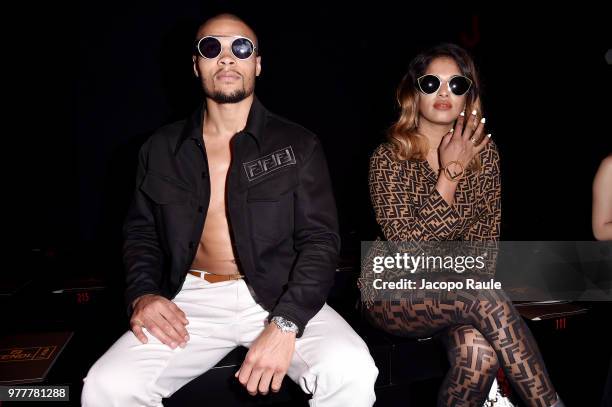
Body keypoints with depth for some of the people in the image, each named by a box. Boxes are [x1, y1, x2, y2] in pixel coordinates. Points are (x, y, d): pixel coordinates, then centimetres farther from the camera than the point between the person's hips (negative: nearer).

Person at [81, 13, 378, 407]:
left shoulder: (299, 145, 2)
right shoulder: (162, 148, 8)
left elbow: (320, 239, -4)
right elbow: (141, 231, 17)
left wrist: (285, 323, -19)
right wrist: (143, 294, -4)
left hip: (279, 297, -1)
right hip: (191, 301, 2)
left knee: (351, 373, -29)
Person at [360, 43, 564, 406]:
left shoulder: (484, 152, 3)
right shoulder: (390, 157, -9)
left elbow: (486, 234, 6)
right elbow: (405, 245, -18)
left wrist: (467, 291, -9)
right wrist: (450, 172, -20)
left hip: (458, 291, 4)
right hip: (393, 294, -3)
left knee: (481, 355, -30)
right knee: (490, 300, -32)